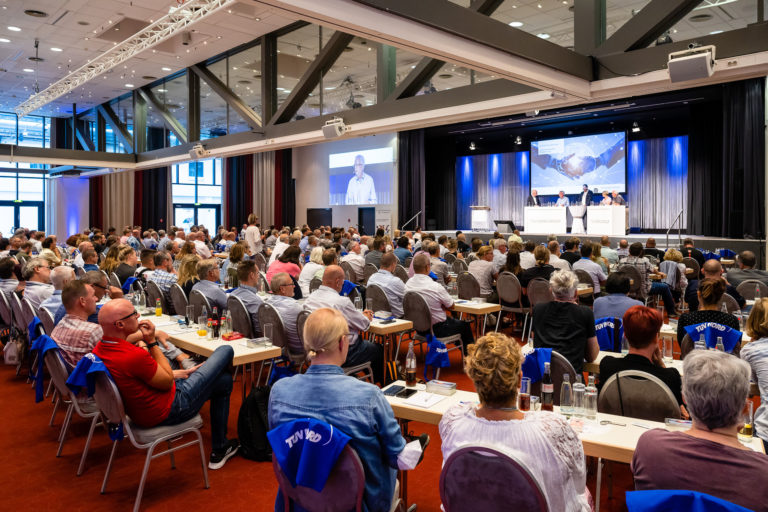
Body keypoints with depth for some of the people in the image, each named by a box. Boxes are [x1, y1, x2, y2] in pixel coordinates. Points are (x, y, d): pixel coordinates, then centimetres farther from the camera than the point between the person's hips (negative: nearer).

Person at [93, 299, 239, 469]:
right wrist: (152, 342, -17)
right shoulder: (135, 356, -35)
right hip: (168, 412, -9)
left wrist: (182, 373, 10)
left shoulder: (99, 350, -4)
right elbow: (168, 382, -18)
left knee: (224, 381, 25)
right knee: (226, 350, 3)